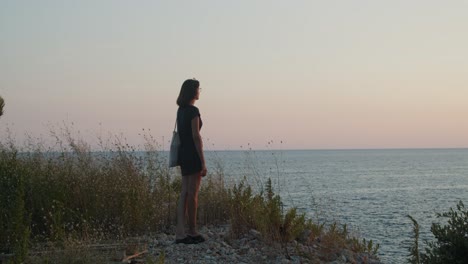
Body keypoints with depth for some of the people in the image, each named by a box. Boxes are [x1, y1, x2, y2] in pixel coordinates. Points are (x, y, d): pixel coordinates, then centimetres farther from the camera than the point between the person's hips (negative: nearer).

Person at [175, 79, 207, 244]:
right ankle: (192, 232, 6)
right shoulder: (193, 111, -14)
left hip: (183, 154, 9)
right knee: (192, 194, -1)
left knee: (184, 193, 8)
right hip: (192, 154, -9)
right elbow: (196, 136, -18)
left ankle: (180, 233, 5)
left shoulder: (181, 110, 13)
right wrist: (203, 162, -16)